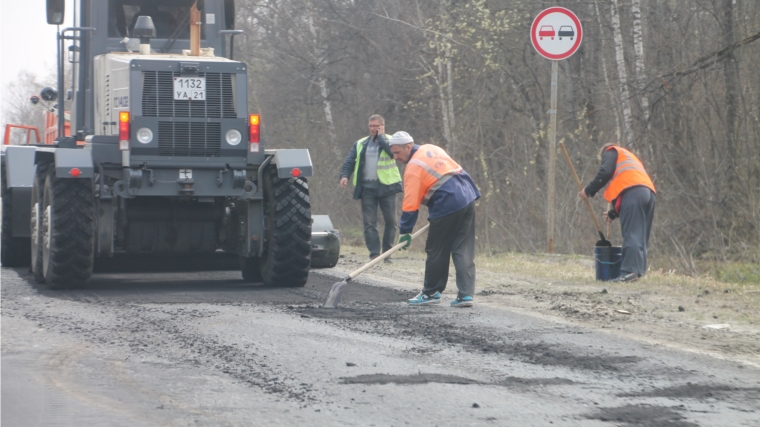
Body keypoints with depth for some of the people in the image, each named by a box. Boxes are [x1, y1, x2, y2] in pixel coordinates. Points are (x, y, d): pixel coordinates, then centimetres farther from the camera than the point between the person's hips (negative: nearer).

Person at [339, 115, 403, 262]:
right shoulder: (360, 144, 16)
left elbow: (394, 151, -15)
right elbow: (350, 161, 10)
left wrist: (381, 136, -6)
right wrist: (345, 175, -9)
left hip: (386, 186, -2)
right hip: (367, 188, 2)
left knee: (390, 221, -1)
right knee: (369, 222, -3)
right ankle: (374, 254, -2)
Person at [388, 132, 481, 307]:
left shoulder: (413, 168, -8)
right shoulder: (431, 149, 16)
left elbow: (410, 204, -10)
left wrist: (405, 232, -4)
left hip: (447, 206, -8)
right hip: (468, 198, 8)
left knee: (436, 251, 7)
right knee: (464, 250, 6)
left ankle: (431, 293, 18)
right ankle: (466, 294, 1)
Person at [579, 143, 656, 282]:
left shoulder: (610, 152, 20)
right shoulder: (631, 158, 41)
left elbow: (605, 172, 0)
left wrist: (589, 191, 6)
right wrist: (613, 213, 37)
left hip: (632, 191, -8)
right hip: (649, 192, 8)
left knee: (631, 234, -15)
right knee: (640, 236, 5)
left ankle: (630, 271, -24)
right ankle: (638, 270, -3)